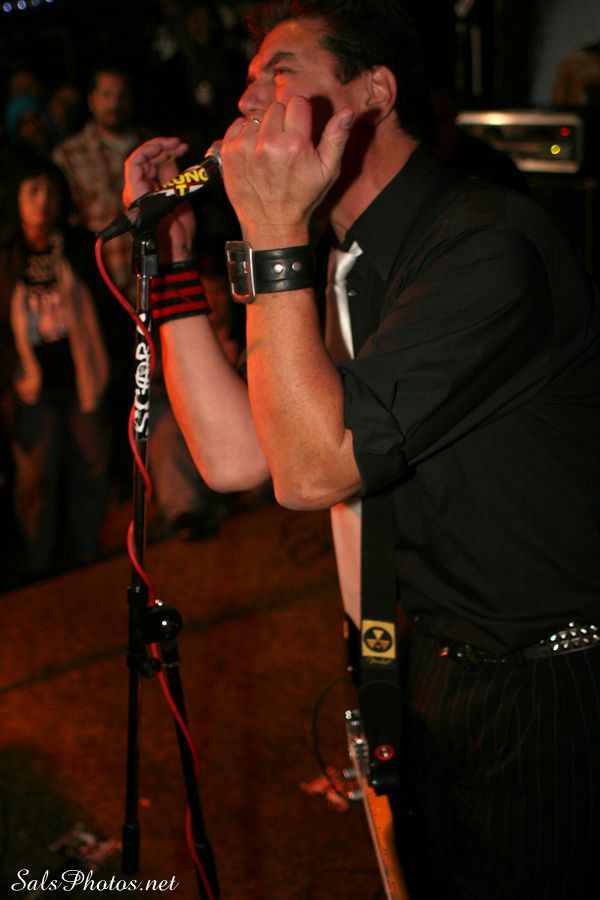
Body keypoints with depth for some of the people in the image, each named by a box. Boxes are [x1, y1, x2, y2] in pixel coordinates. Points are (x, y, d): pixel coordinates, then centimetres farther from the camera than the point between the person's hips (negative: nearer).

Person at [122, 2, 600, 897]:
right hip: (437, 672, 8)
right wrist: (170, 256, 1)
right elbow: (236, 455, 0)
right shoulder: (354, 268, 6)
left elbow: (312, 469, -25)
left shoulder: (490, 245, -24)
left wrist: (275, 236, -25)